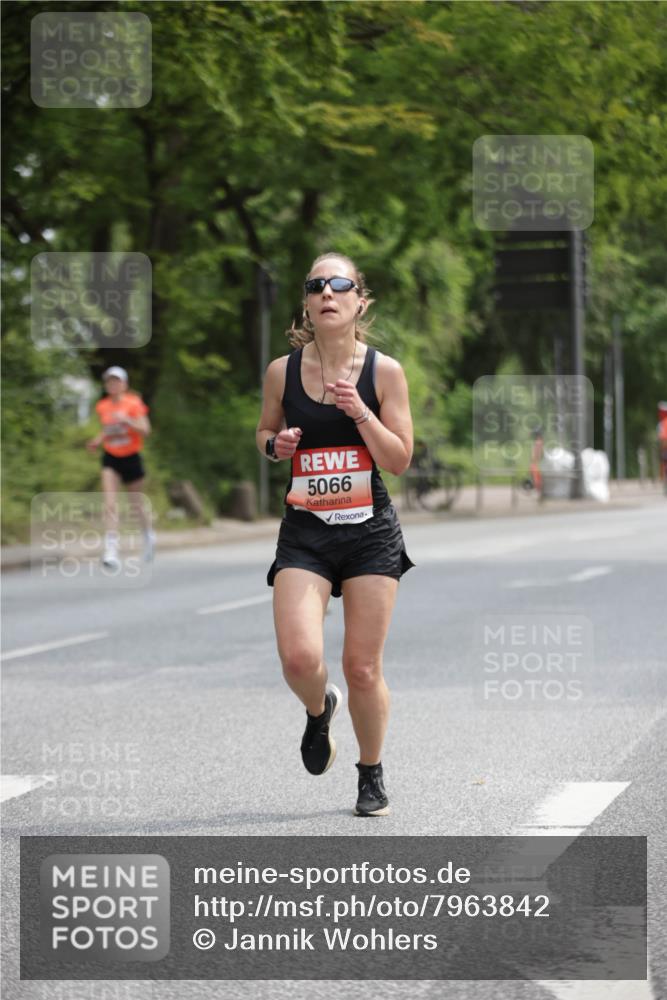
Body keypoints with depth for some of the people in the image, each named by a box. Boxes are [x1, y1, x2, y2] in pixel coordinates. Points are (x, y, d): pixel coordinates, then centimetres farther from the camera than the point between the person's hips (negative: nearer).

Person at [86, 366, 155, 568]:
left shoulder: (134, 403, -9)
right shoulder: (102, 407, 4)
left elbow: (145, 430, -15)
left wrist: (126, 420, -29)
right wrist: (97, 441, 2)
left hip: (131, 458, -2)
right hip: (111, 459, 2)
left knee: (136, 505, 10)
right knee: (109, 502, -15)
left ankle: (149, 535, 41)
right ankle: (111, 550, -20)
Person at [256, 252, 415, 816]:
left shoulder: (383, 371, -4)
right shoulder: (282, 371, 1)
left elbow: (400, 460, -3)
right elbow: (265, 431, 17)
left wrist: (360, 412, -17)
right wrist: (274, 445, -6)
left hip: (371, 532, -1)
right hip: (305, 532, 1)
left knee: (363, 668, 1)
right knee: (299, 658, -17)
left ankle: (371, 774, 25)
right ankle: (319, 710, 20)